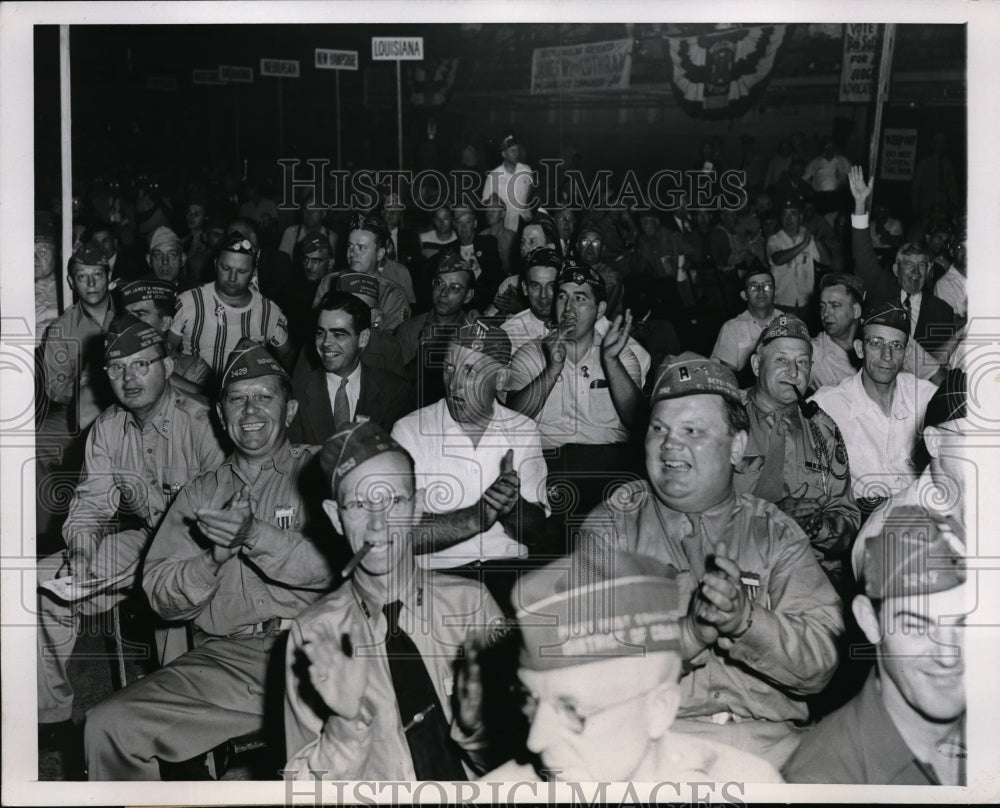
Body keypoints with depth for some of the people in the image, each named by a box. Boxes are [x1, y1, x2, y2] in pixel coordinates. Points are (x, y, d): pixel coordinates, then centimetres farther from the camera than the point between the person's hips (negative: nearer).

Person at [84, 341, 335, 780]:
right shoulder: (202, 492, 19)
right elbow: (159, 594, 9)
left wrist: (256, 537, -18)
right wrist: (216, 554, -9)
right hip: (223, 658, 4)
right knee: (106, 726, -12)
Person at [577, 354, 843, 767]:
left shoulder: (778, 535, 11)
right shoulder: (611, 526, 7)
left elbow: (820, 662, 0)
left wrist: (746, 619, -19)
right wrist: (690, 632, -20)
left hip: (770, 737, 2)